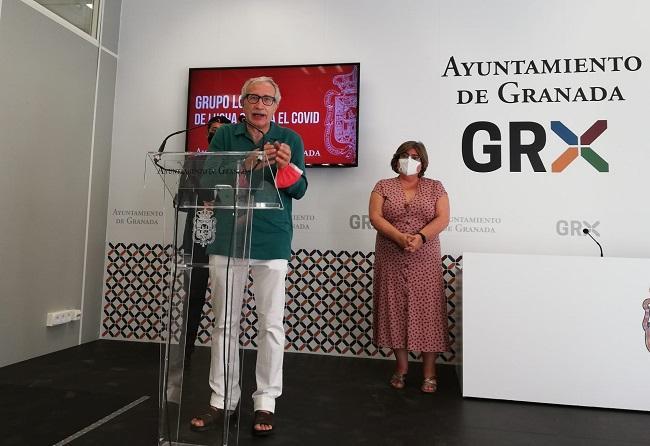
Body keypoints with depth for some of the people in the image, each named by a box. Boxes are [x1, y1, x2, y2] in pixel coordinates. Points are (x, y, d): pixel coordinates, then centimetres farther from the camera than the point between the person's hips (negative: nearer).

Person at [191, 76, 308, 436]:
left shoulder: (290, 139, 5)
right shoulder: (225, 136, 7)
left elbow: (300, 190, 2)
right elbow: (209, 180, -3)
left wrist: (286, 167, -19)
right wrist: (248, 165, -15)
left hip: (272, 243, -1)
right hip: (228, 239, 1)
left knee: (271, 325, 3)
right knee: (225, 324, 8)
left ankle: (265, 403, 16)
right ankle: (222, 400, 22)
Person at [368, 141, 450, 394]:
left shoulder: (435, 187, 9)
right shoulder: (383, 186, 8)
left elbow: (442, 219, -3)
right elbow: (375, 217, -4)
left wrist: (420, 237, -20)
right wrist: (400, 237, -20)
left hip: (425, 261, 0)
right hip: (390, 260, 1)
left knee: (426, 311, -1)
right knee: (395, 309, 4)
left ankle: (429, 372, 10)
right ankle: (401, 367, 19)